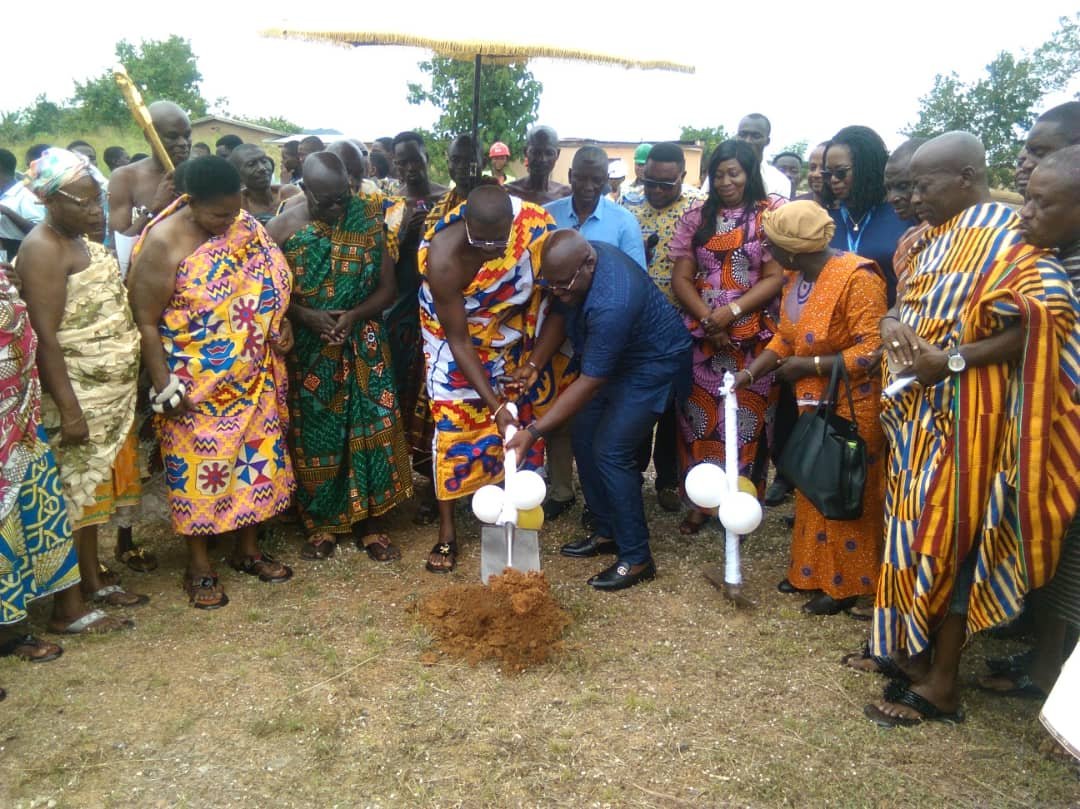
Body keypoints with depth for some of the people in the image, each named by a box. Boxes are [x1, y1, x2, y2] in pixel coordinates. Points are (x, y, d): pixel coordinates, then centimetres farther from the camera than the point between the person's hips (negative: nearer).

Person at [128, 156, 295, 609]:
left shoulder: (246, 228, 0)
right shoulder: (164, 243, -16)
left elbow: (270, 286, 13)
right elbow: (146, 321, -14)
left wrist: (281, 325, -5)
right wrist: (164, 387, -16)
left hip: (253, 380, 5)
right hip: (195, 385, -5)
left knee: (257, 458, 12)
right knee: (199, 466, 4)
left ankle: (248, 549, 31)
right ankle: (199, 567, 21)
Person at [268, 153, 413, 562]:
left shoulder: (369, 221, -2)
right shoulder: (282, 228, -4)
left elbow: (386, 286, -1)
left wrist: (353, 315, -17)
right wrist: (307, 316, -19)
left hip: (362, 346, 1)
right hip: (307, 350, 0)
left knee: (369, 429, -1)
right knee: (314, 434, 6)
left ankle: (367, 521, 13)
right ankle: (320, 524, 20)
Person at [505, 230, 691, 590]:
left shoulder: (612, 303, -38)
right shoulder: (574, 262, -13)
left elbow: (589, 384, -33)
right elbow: (559, 316, 4)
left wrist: (535, 431, -31)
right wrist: (533, 366, -6)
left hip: (654, 364, -9)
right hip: (614, 358, 9)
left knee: (610, 452, -15)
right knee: (584, 441, 7)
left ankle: (636, 558, -4)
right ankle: (607, 532, 21)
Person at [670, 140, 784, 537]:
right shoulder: (696, 217, 9)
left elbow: (776, 277, -6)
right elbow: (681, 277, 4)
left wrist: (732, 311, -17)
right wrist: (708, 318, -11)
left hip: (753, 338, -2)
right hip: (701, 335, 3)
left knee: (746, 416, 2)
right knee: (700, 414, 5)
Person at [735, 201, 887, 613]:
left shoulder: (856, 277, -23)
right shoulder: (797, 277, 4)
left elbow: (872, 349, -26)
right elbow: (785, 338, 10)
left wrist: (810, 365, -22)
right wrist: (749, 372, -3)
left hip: (851, 406, -8)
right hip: (813, 402, 8)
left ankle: (846, 584, 21)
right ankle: (813, 571, 33)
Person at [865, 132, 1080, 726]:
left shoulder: (1004, 235, -13)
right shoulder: (935, 238, 13)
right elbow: (909, 302, 21)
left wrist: (954, 359, -23)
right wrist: (892, 322, -2)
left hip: (964, 419, -8)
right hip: (922, 413, 8)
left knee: (946, 538, -1)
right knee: (917, 531, 15)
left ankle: (940, 685, 12)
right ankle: (912, 649, 30)